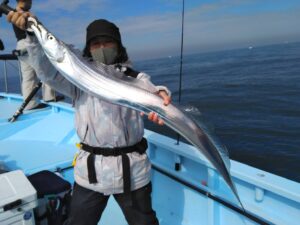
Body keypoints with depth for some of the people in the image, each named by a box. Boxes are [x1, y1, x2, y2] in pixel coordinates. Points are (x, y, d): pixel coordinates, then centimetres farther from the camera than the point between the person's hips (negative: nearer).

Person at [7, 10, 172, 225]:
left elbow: (150, 93, -18)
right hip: (90, 170, 2)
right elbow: (48, 71, -8)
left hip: (131, 169, -1)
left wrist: (161, 95, -43)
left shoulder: (135, 77, 1)